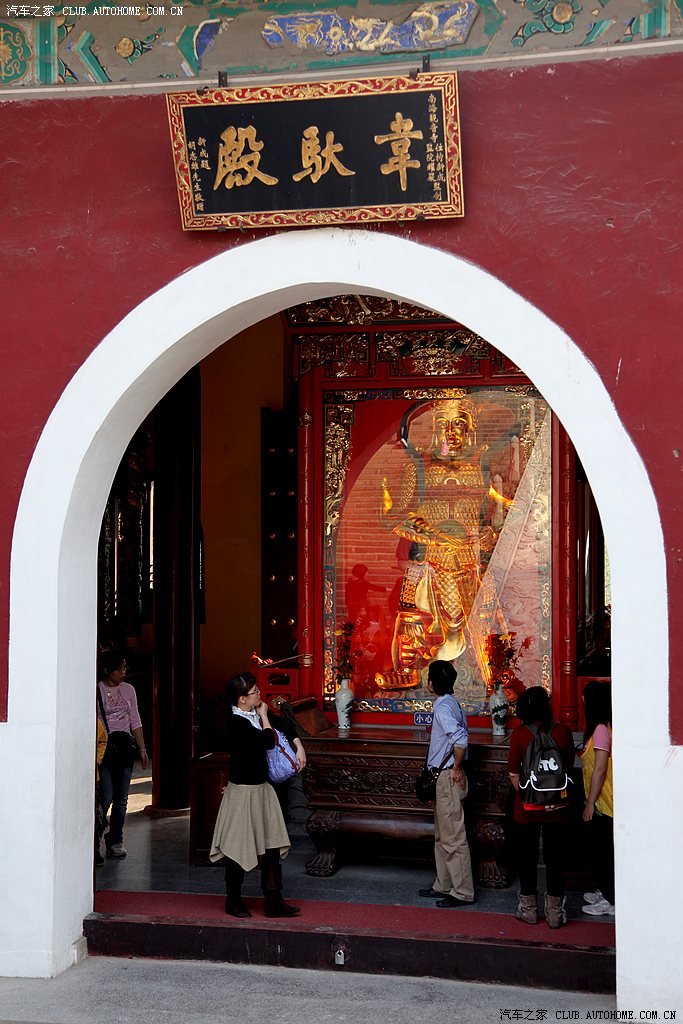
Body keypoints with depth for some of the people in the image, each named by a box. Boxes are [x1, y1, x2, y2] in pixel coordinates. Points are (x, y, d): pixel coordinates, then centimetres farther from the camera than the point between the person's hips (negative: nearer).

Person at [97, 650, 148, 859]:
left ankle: (115, 840, 17)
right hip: (104, 745, -5)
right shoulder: (96, 691, -4)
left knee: (121, 798, 7)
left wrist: (142, 749, 9)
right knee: (106, 797, -10)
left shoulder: (128, 690, 10)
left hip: (125, 745, 5)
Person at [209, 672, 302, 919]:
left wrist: (299, 748, 9)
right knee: (238, 848, 4)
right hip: (243, 791, -8)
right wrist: (264, 716, -9)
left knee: (271, 846, 7)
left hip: (262, 788, 8)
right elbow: (269, 741, -23)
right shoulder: (237, 723, -20)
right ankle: (233, 901, 19)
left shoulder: (254, 715, 5)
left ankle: (273, 901, 12)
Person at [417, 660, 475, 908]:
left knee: (453, 839, -4)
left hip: (448, 778, -10)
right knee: (442, 837, 18)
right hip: (444, 778, 10)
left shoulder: (443, 707, -19)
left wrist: (456, 768, -19)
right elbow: (461, 734, 18)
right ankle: (444, 886, 26)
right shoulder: (451, 703, 11)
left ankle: (463, 892, 2)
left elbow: (460, 738, -32)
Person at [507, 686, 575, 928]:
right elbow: (569, 768, 2)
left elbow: (513, 774, -8)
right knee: (555, 858, 11)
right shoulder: (563, 732, -7)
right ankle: (555, 911, 17)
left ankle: (528, 908, 21)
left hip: (527, 809, -1)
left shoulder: (520, 734, -11)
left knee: (526, 857, 13)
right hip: (557, 809, 1)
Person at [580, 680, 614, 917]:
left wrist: (590, 804, -17)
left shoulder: (601, 730, -19)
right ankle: (605, 892, 30)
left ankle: (610, 901, 8)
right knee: (600, 848, 19)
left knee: (603, 850, 0)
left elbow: (600, 769, -21)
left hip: (602, 802, -9)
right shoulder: (604, 727, 9)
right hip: (603, 801, 9)